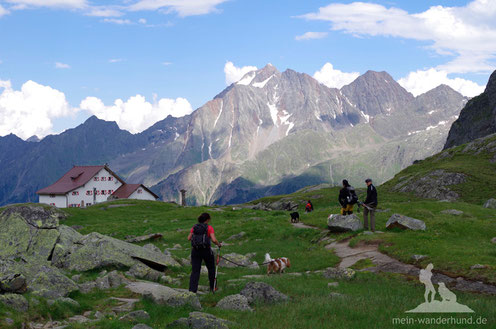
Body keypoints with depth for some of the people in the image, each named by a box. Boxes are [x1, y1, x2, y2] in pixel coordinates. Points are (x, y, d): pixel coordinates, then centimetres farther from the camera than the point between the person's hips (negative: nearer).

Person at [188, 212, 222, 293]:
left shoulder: (194, 227, 7)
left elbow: (189, 238, 6)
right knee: (211, 268, 20)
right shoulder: (209, 228, -5)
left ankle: (192, 290, -14)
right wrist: (219, 244, 4)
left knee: (195, 271, 0)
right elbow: (214, 240, -15)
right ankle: (212, 287, 31)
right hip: (206, 250, -3)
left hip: (195, 251, 3)